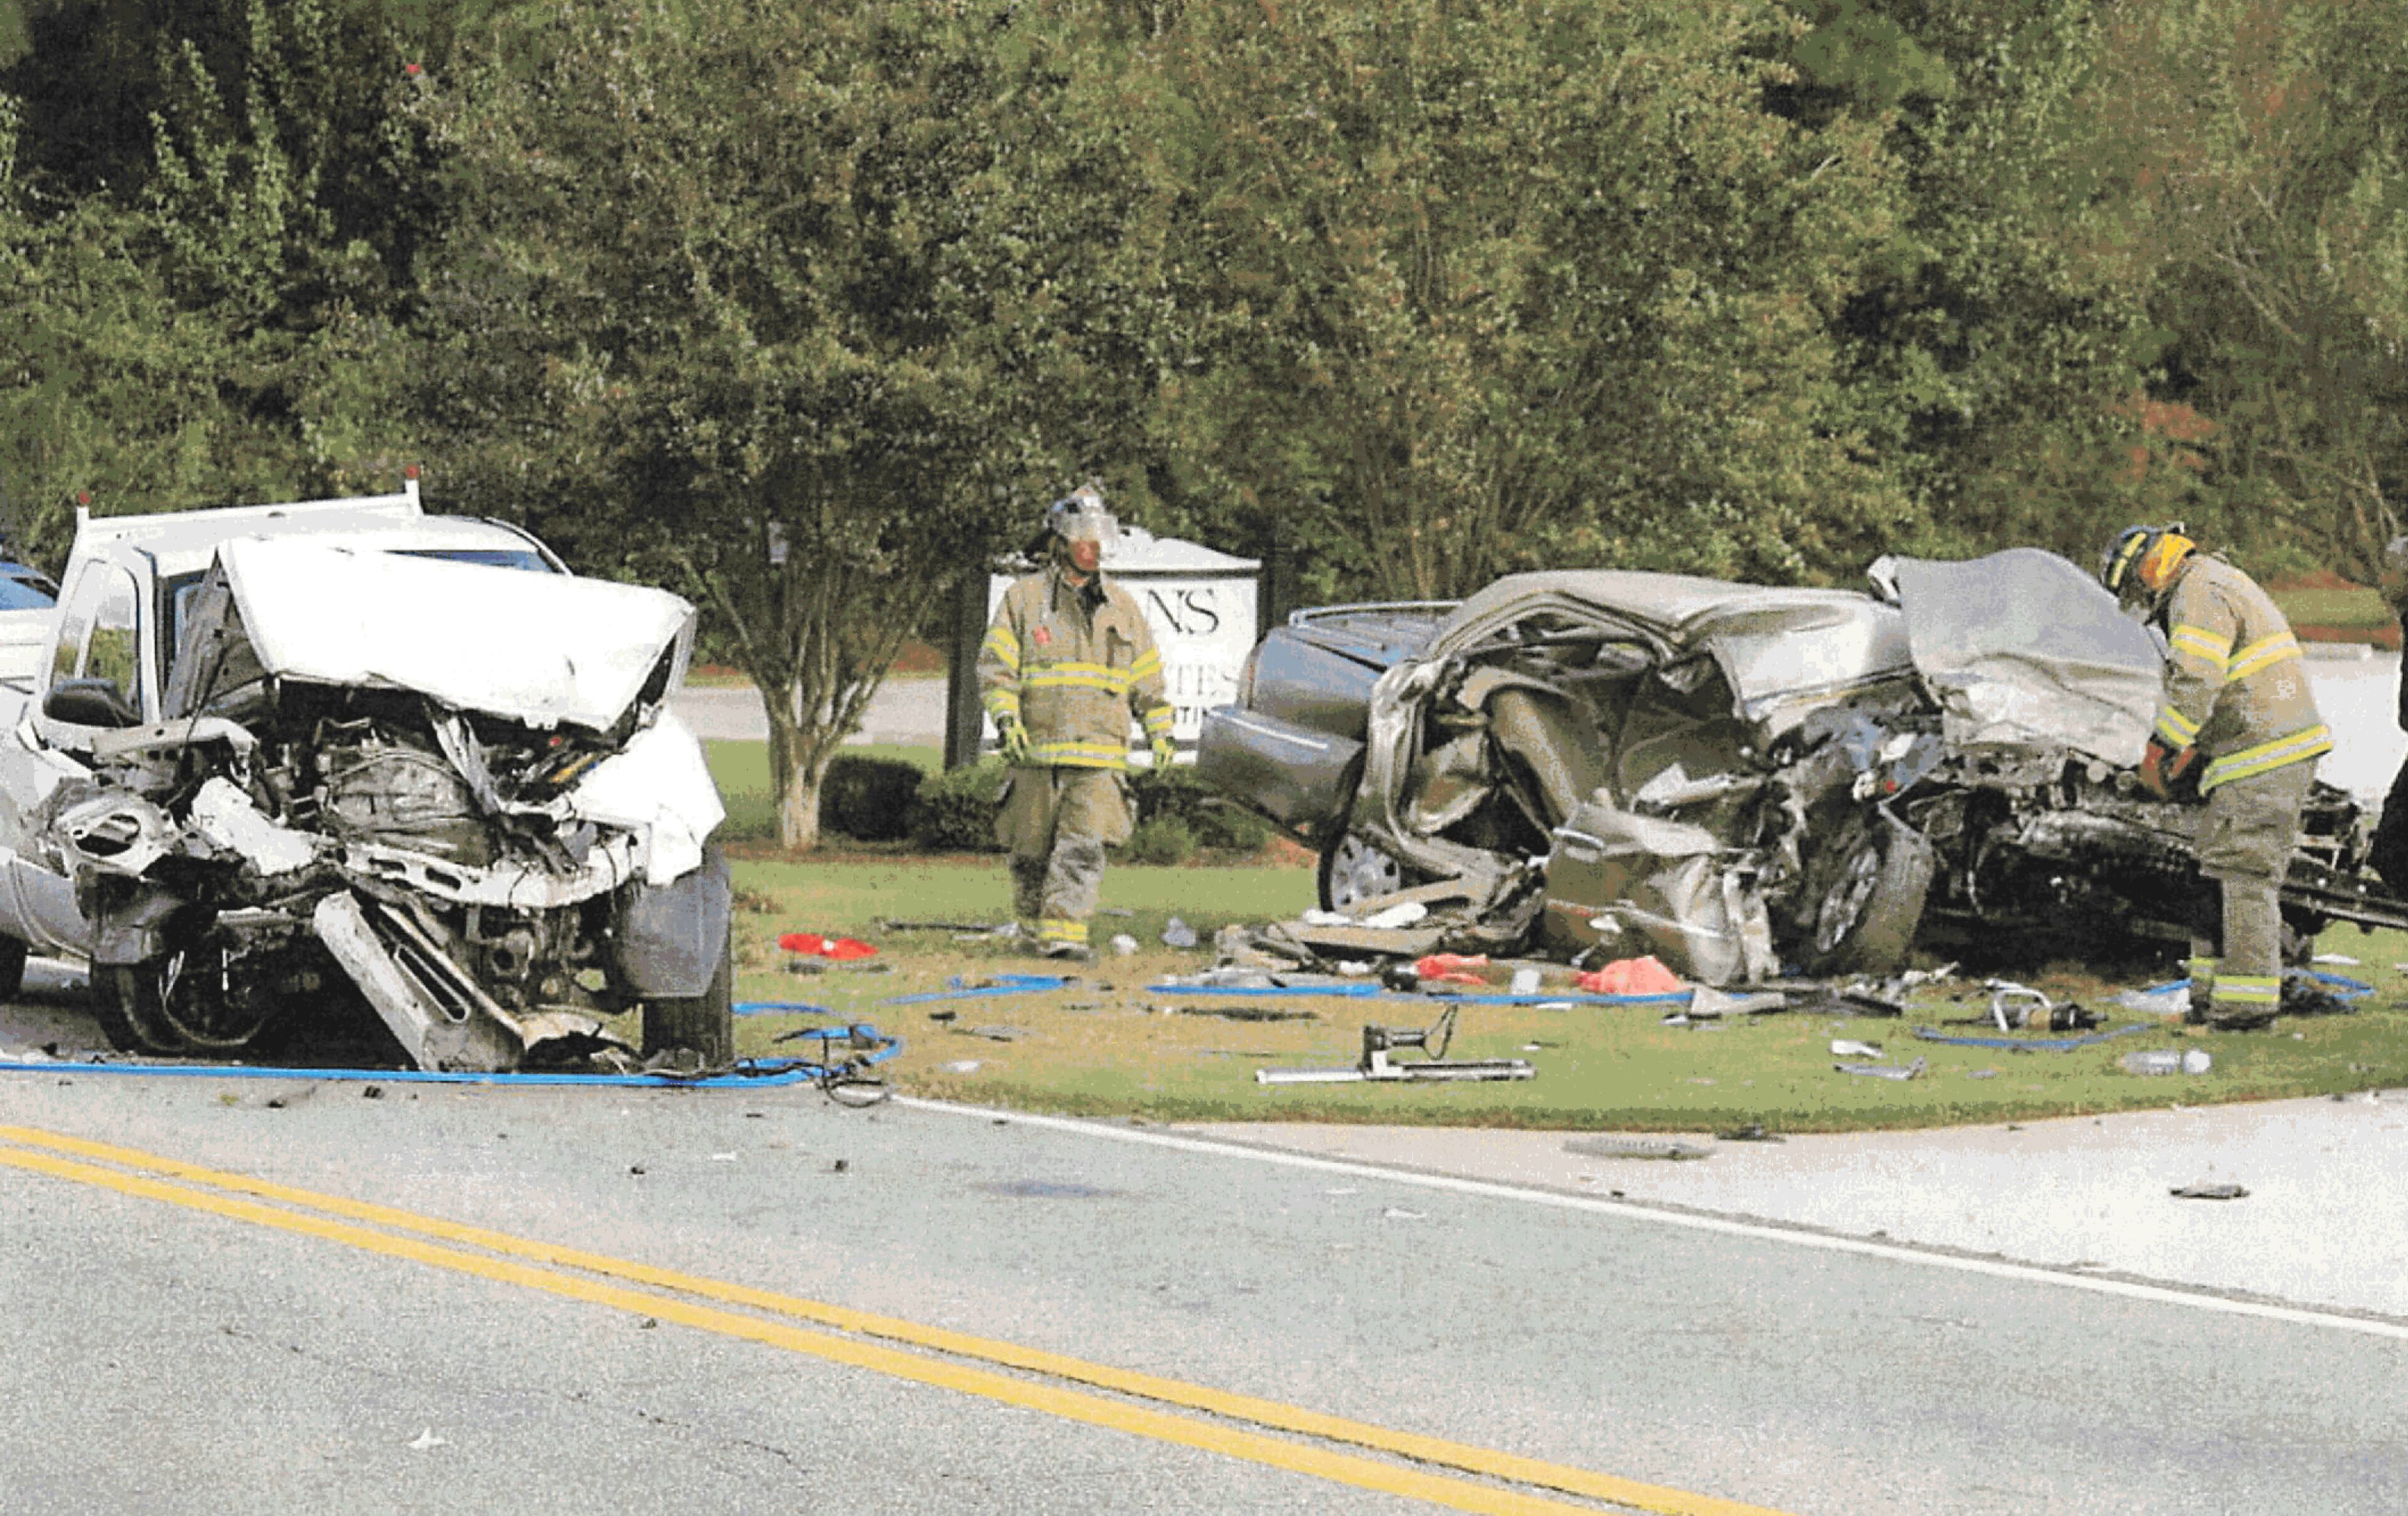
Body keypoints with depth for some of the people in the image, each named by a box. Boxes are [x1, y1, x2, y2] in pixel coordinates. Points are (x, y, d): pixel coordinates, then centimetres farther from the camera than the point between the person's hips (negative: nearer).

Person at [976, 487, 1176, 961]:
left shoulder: (1122, 607, 16)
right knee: (1032, 850, 5)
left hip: (1100, 749, 1)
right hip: (1037, 745, -1)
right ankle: (1033, 924, 23)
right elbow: (995, 664, 2)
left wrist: (1160, 731, 15)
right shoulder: (1024, 598, 7)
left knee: (1084, 846, -13)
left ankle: (1064, 931, -17)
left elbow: (1148, 676, 21)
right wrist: (1006, 717, -12)